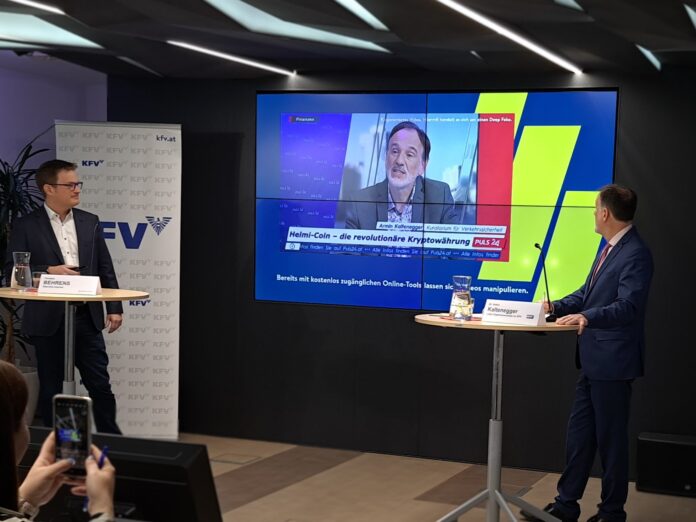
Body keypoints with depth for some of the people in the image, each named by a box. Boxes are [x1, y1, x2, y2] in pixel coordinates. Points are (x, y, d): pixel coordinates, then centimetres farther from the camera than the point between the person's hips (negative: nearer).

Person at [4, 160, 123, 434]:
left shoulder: (90, 222, 9)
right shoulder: (26, 226, -2)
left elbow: (105, 268, 11)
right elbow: (12, 270, -4)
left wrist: (114, 307, 4)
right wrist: (48, 272, -17)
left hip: (87, 316, 3)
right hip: (48, 319, -3)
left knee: (100, 385, 3)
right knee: (51, 388, 7)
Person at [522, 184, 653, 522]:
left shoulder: (636, 254, -17)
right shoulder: (610, 248, 13)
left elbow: (628, 306, -26)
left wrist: (588, 317, -38)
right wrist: (557, 307, 6)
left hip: (613, 362, -9)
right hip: (593, 359, 9)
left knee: (610, 439, 3)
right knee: (579, 434, 13)